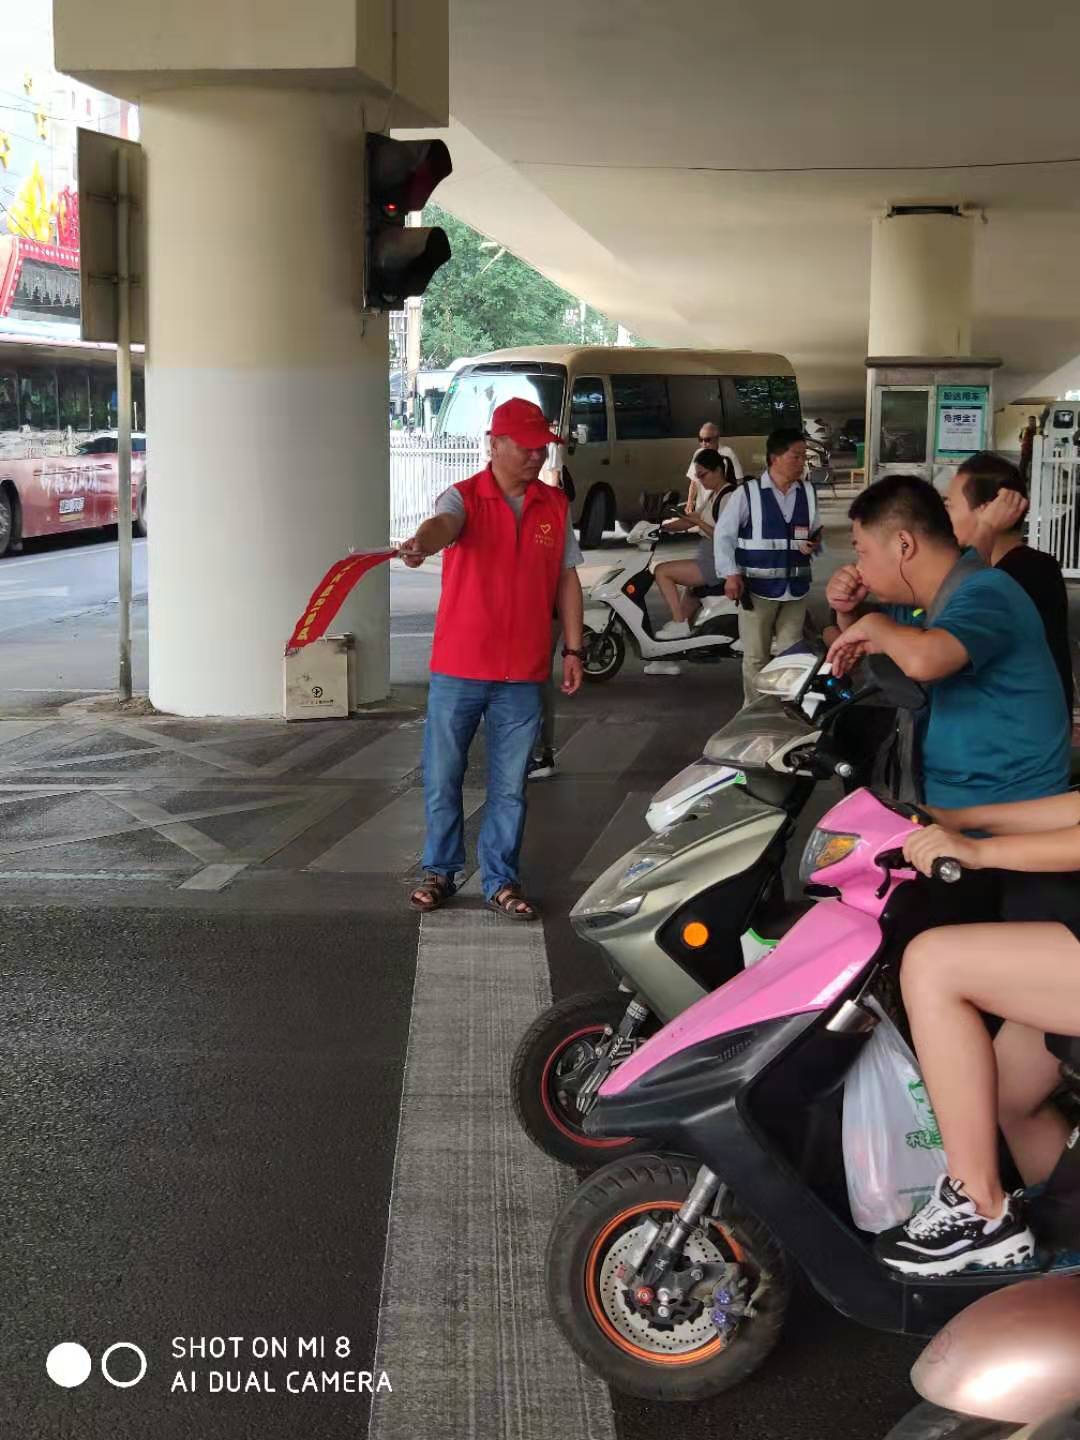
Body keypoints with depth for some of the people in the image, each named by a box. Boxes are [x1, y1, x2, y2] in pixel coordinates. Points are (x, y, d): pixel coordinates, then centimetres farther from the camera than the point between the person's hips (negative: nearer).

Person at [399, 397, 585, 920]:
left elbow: (566, 579, 12)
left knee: (509, 786, 8)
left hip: (523, 675, 2)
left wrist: (573, 649, 8)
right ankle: (440, 871, 24)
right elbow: (443, 524, -29)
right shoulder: (464, 498, -6)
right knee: (442, 779, 7)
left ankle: (500, 881, 20)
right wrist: (421, 544, -53)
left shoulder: (555, 505, 7)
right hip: (458, 669, -2)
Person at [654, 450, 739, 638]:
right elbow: (691, 521, 20)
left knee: (662, 571, -14)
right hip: (709, 561, 10)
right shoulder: (715, 495, 16)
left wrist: (698, 522, -21)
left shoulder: (729, 496, -15)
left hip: (718, 564, -10)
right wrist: (662, 528, 11)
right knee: (684, 613, 12)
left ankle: (679, 624, -14)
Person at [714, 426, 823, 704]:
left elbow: (815, 532, 16)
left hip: (795, 588, 4)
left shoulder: (808, 492, 6)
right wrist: (730, 574, -12)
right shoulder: (748, 493, -8)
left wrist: (815, 543, -8)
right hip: (757, 587, -4)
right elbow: (724, 533, -4)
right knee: (755, 657, 5)